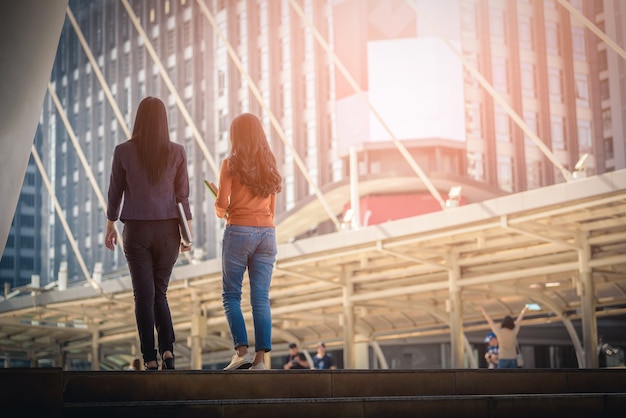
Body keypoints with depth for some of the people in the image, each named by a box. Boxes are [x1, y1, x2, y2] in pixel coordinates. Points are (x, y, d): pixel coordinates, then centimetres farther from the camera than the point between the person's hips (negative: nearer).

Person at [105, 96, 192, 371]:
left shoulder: (123, 151, -5)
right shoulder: (177, 152, -3)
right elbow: (183, 195, -1)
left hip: (136, 230, -1)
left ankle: (151, 361, 0)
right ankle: (168, 350, -3)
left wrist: (110, 226, 13)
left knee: (144, 295, 4)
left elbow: (115, 192, 1)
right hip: (167, 230, 1)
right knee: (160, 293, 15)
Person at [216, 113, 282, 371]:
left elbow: (221, 205, -6)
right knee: (261, 299, 1)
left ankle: (241, 350, -9)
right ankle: (260, 357, -5)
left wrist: (222, 212, 14)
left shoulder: (231, 165, -3)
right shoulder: (269, 165, 12)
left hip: (239, 231, -4)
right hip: (267, 233, 4)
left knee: (231, 295, 5)